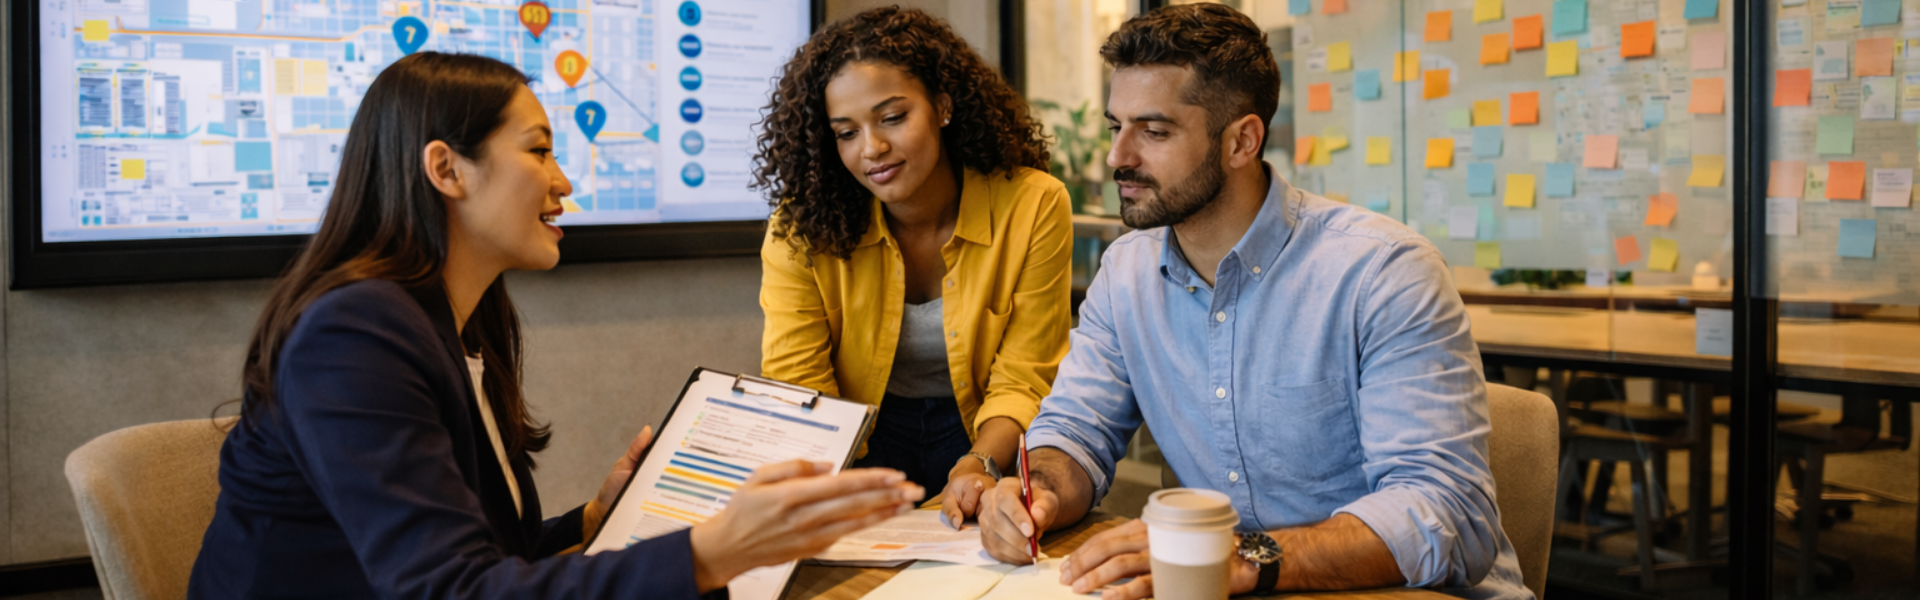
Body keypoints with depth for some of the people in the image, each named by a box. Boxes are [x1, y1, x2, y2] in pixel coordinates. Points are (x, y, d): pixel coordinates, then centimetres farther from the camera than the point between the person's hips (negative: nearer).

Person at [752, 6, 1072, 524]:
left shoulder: (1034, 206, -13)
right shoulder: (801, 228, -11)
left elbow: (1021, 383, -10)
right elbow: (795, 393, -12)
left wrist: (981, 463, -32)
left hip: (978, 433, -1)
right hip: (862, 440, 1)